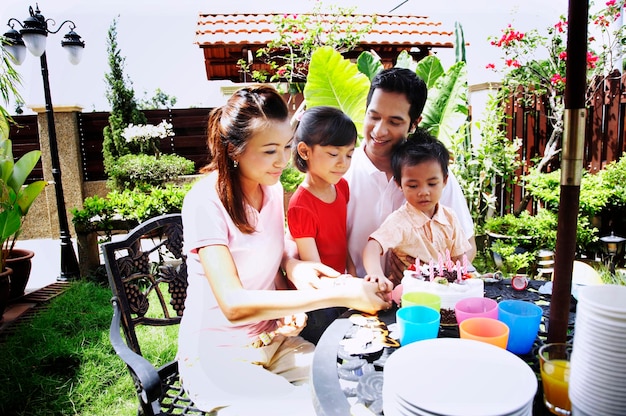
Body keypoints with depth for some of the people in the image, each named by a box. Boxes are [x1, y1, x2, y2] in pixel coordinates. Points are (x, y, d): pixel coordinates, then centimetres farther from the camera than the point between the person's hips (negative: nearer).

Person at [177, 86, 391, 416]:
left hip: (273, 338, 5)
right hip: (217, 355, -5)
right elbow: (234, 305, -31)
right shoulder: (205, 202, -22)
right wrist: (339, 295, -33)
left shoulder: (272, 188, -2)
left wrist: (292, 264, -12)